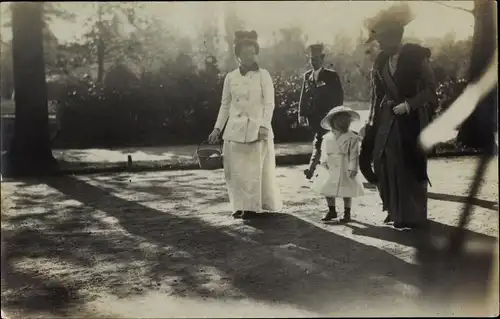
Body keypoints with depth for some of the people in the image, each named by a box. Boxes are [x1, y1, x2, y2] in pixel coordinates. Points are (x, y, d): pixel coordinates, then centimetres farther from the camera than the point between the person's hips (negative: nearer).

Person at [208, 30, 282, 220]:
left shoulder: (263, 75, 0)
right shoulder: (230, 77, 8)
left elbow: (269, 104, -4)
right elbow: (225, 105, 13)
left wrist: (264, 126, -15)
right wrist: (217, 129, 7)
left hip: (257, 128, -3)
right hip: (235, 129, 3)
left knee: (256, 169, -4)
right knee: (235, 170, 2)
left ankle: (253, 206, 6)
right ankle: (241, 206, 13)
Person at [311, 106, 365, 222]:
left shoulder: (352, 138, -7)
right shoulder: (327, 137, 4)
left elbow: (354, 154, -10)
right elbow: (324, 151, 9)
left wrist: (353, 168, -16)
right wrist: (323, 162, -7)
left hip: (344, 170, -4)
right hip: (330, 170, 4)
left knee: (346, 192, 5)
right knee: (327, 190, 10)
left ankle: (347, 213, 21)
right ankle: (331, 211, 29)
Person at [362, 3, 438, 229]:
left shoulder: (416, 56, -8)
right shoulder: (380, 61, 7)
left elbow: (430, 89, -7)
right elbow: (377, 96, 11)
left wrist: (408, 104, -17)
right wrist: (372, 125, 8)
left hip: (411, 121, -5)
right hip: (388, 121, 5)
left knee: (410, 167, -1)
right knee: (388, 166, 3)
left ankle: (412, 215, 9)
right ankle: (396, 211, 16)